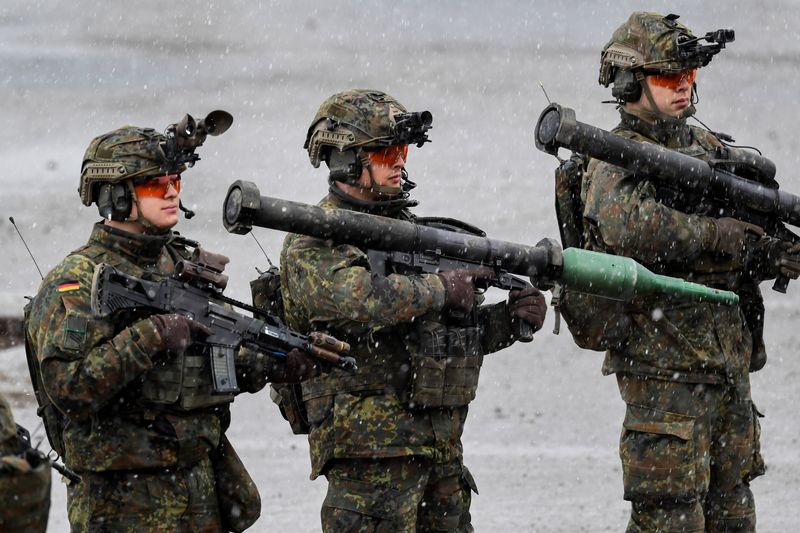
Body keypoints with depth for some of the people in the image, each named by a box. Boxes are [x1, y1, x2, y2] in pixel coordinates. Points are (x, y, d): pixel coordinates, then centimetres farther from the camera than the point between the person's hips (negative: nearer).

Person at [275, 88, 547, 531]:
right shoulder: (314, 243, -7)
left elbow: (462, 335, 21)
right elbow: (356, 299, -29)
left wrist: (511, 317, 1)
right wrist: (443, 288, -20)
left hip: (439, 445, 8)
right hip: (370, 447, -8)